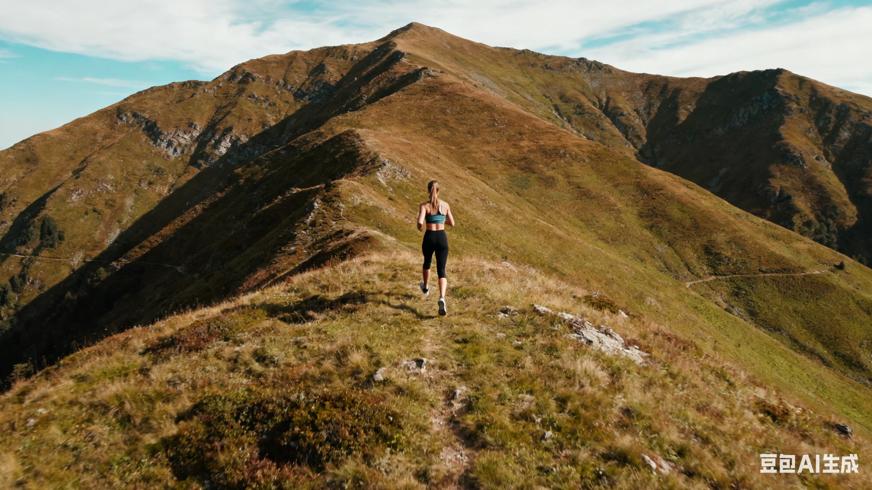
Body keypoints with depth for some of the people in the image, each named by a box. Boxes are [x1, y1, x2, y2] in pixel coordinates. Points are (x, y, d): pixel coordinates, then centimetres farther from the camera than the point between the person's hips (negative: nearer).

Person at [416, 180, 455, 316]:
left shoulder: (424, 205, -7)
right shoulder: (445, 205, 2)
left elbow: (420, 223, -20)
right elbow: (452, 223, 11)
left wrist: (420, 228, 3)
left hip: (429, 238, -1)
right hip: (442, 239, 1)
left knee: (427, 262, 30)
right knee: (441, 271, -1)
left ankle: (425, 287, 55)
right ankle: (441, 299, -26)